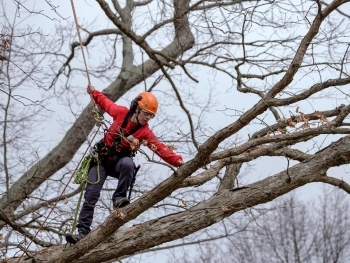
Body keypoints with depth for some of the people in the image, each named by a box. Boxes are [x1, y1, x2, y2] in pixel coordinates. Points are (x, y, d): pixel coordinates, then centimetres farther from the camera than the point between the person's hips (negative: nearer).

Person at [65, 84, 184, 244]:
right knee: (91, 195, -13)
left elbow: (160, 148, -22)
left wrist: (177, 160, -36)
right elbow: (106, 103, 15)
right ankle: (83, 232, -15)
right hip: (101, 159, 1)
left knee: (128, 164, -40)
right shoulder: (121, 113, -6)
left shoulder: (145, 133, -10)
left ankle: (119, 198, -24)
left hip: (119, 162, -1)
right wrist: (94, 92, 21)